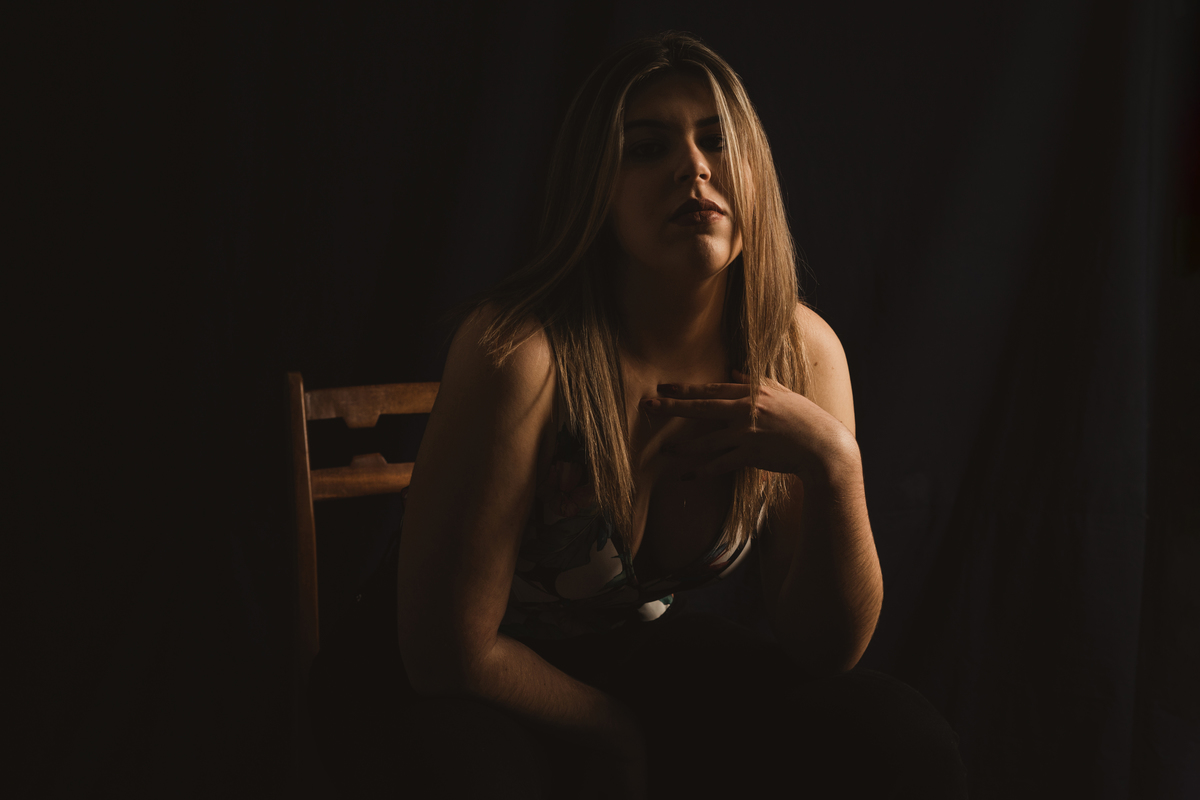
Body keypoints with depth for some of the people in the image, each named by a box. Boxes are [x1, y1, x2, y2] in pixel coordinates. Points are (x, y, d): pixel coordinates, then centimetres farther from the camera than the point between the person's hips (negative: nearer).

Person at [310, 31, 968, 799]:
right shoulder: (520, 354, -28)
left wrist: (835, 465, -25)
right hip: (452, 682, -4)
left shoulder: (802, 351, -11)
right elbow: (451, 652, -23)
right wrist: (621, 731, -9)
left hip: (642, 645, 5)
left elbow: (825, 652, -9)